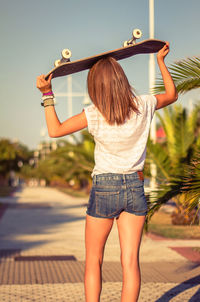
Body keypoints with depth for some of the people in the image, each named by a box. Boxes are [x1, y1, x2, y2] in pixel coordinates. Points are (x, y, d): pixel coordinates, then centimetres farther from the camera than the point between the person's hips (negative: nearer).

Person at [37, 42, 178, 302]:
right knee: (130, 261, 3)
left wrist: (47, 94, 1)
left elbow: (55, 130, -3)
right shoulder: (143, 107, -4)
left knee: (94, 260, 12)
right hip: (135, 187, 3)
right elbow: (172, 95, 16)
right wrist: (161, 62, 24)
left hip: (104, 188, -2)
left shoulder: (94, 115, -13)